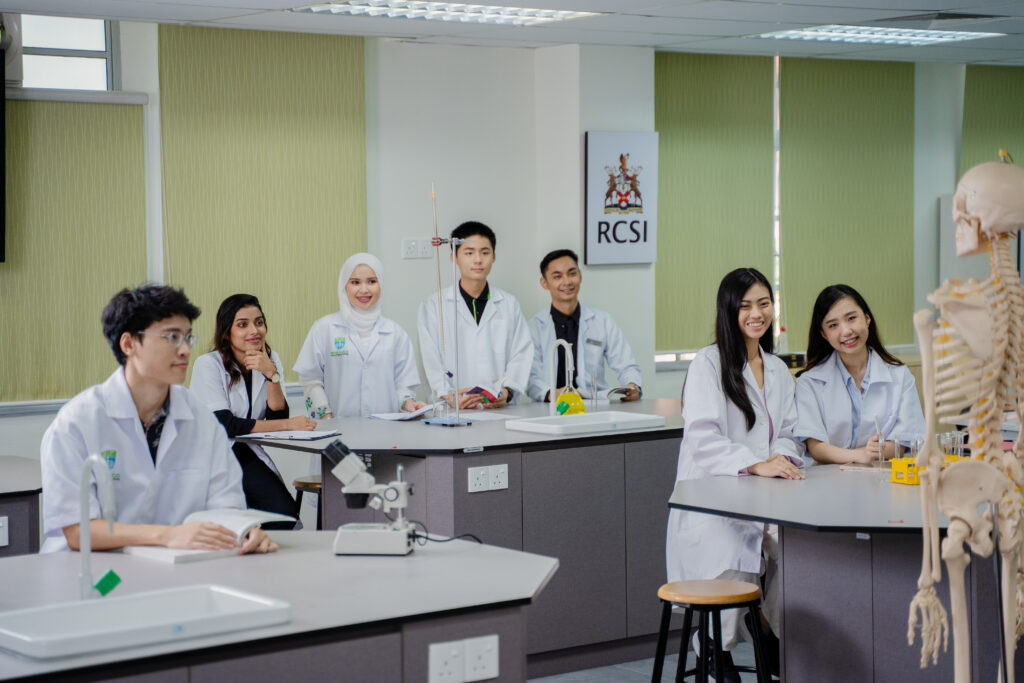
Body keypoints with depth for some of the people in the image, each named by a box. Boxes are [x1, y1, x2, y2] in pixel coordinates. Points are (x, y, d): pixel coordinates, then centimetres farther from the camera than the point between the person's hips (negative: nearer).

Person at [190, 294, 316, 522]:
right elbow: (224, 424, -16)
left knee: (286, 513, -22)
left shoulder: (271, 359, 6)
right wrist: (288, 424, -18)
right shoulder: (208, 365, -9)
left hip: (246, 454, 4)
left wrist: (271, 373, -17)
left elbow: (277, 416, -3)